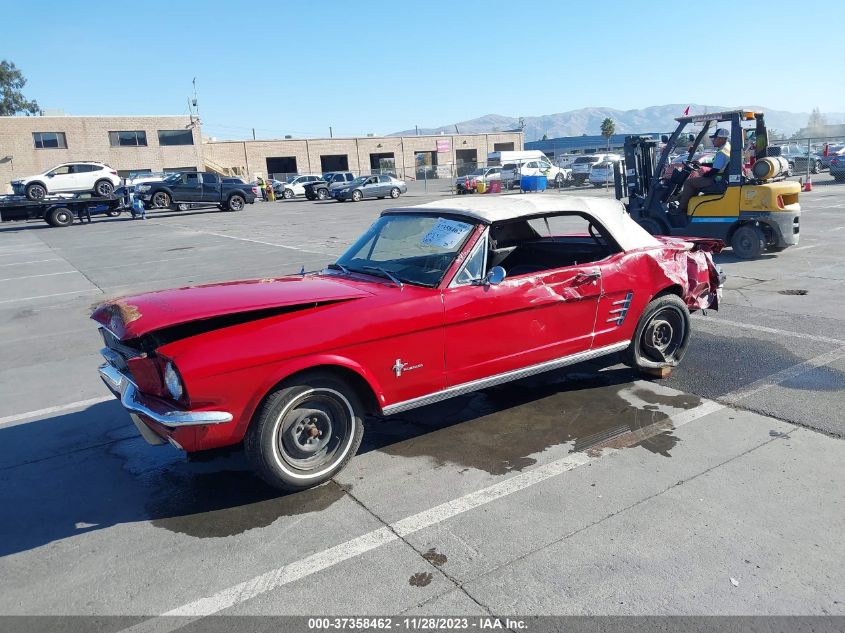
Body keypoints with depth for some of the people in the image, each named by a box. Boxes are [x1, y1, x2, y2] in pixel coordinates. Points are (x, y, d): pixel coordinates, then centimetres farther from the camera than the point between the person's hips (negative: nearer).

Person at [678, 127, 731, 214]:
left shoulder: (721, 153, -22)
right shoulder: (728, 149, 12)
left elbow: (714, 170, -24)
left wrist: (702, 177, -9)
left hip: (716, 181, -11)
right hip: (721, 179, 11)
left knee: (689, 182, -9)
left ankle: (681, 210, -5)